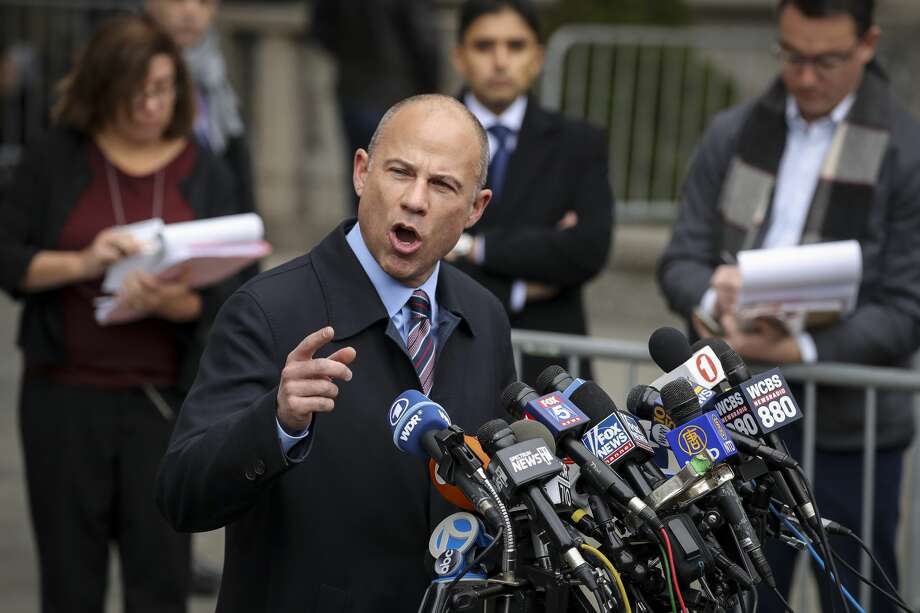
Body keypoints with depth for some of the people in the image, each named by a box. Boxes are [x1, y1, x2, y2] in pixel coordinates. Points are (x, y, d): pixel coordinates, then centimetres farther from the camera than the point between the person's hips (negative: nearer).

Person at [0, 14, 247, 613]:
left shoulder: (205, 174, 6)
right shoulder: (55, 160, 4)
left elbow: (226, 296, 1)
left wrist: (173, 302, -21)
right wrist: (81, 263, -18)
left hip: (163, 399, 0)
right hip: (65, 394, 0)